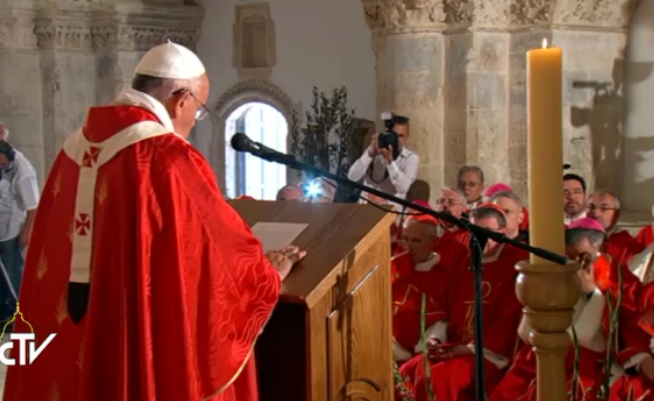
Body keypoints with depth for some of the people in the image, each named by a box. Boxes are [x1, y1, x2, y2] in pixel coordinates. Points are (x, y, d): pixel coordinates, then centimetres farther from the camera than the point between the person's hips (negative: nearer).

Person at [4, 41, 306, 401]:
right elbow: (224, 247, -7)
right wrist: (270, 272, 13)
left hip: (68, 338, 7)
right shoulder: (169, 159, -16)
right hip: (144, 348, -7)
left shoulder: (76, 147, 6)